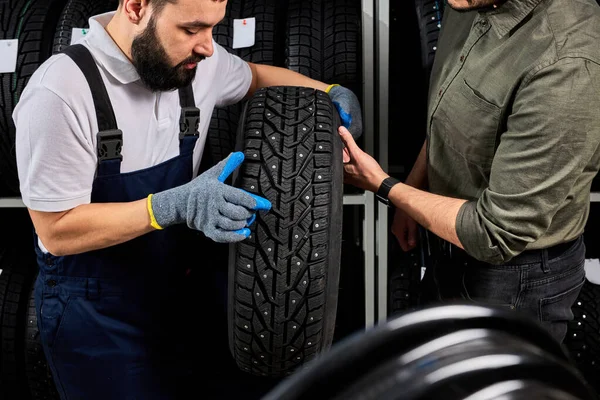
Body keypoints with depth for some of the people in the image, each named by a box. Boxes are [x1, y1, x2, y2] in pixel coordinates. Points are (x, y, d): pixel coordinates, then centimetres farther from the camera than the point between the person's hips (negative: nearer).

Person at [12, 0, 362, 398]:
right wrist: (173, 206, -35)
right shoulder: (59, 93, -26)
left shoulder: (197, 62, -7)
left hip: (182, 289, 6)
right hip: (94, 313, -5)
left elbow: (255, 76, 16)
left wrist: (330, 92, 0)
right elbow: (57, 231, -23)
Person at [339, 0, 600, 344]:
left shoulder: (567, 68, -37)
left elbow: (497, 235, -31)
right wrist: (412, 191, 9)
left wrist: (385, 188, -22)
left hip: (517, 276, -7)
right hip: (455, 244, 8)